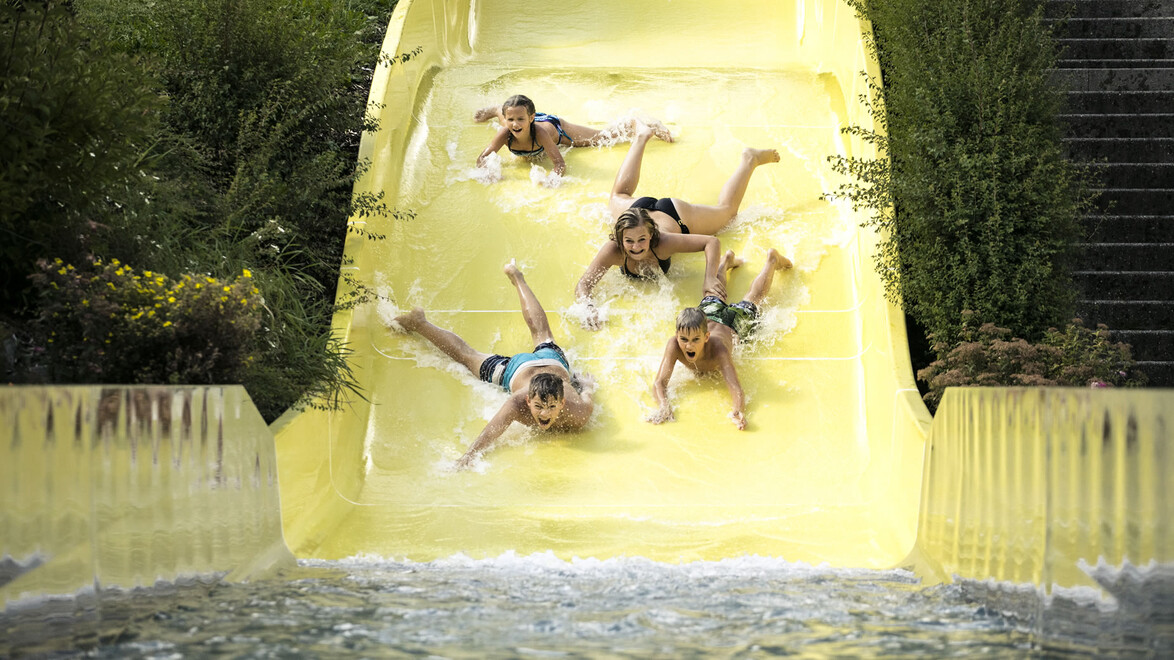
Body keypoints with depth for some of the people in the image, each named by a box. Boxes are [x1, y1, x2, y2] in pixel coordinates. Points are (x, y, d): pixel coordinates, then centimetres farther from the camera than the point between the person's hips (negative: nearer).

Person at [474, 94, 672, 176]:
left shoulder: (540, 132, -49)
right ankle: (493, 110, 74)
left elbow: (560, 163, -48)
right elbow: (482, 158, -37)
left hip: (557, 128, -4)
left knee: (603, 137, 10)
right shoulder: (506, 133, -44)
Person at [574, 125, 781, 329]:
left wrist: (710, 279, -55)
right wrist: (589, 307, -67)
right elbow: (583, 285, -45)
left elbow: (712, 242, -41)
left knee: (726, 208, 25)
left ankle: (749, 160, 46)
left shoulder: (663, 243, -47)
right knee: (618, 198, 38)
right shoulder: (613, 251, -45)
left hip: (674, 214, -3)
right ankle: (642, 137, 54)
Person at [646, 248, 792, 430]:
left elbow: (735, 387, -58)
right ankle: (727, 260, 66)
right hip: (708, 313, 2)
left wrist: (739, 411, -78)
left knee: (752, 299, 29)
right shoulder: (674, 345, -45)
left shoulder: (717, 349, -51)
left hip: (735, 322, -2)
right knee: (714, 295, 36)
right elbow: (659, 383, -46)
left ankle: (771, 259, 57)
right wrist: (664, 406, -67)